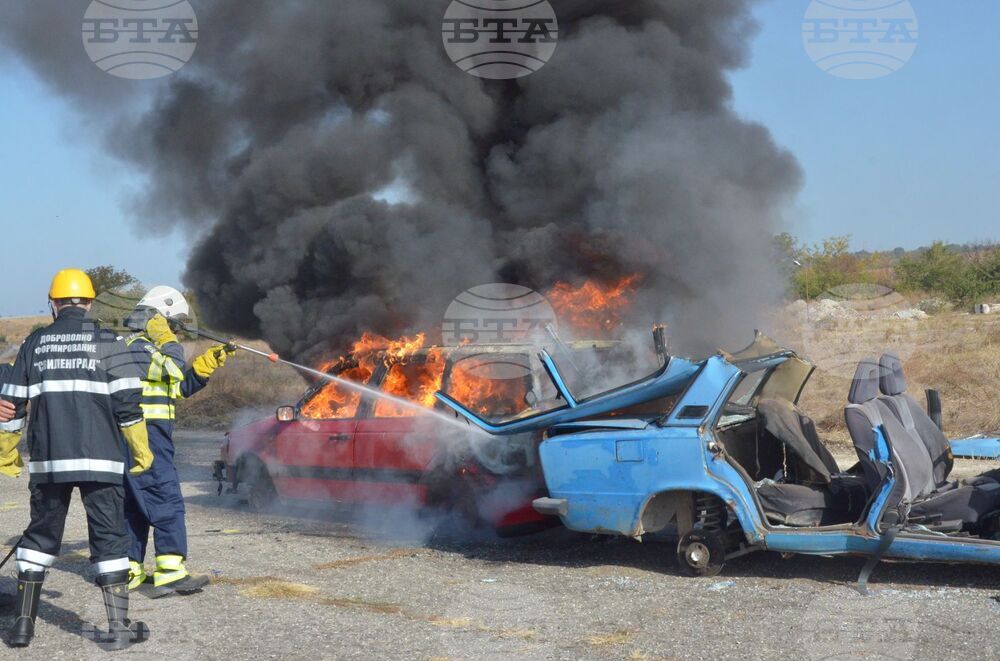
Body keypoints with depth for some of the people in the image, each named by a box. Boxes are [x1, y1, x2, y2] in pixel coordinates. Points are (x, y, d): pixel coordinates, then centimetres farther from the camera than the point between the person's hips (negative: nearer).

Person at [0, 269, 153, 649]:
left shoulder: (34, 345, 9)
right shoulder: (108, 343, 0)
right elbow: (127, 403, -5)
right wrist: (141, 450, 4)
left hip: (47, 460, 3)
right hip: (100, 460, -3)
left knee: (40, 535, 15)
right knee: (109, 537, 2)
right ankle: (118, 627, 2)